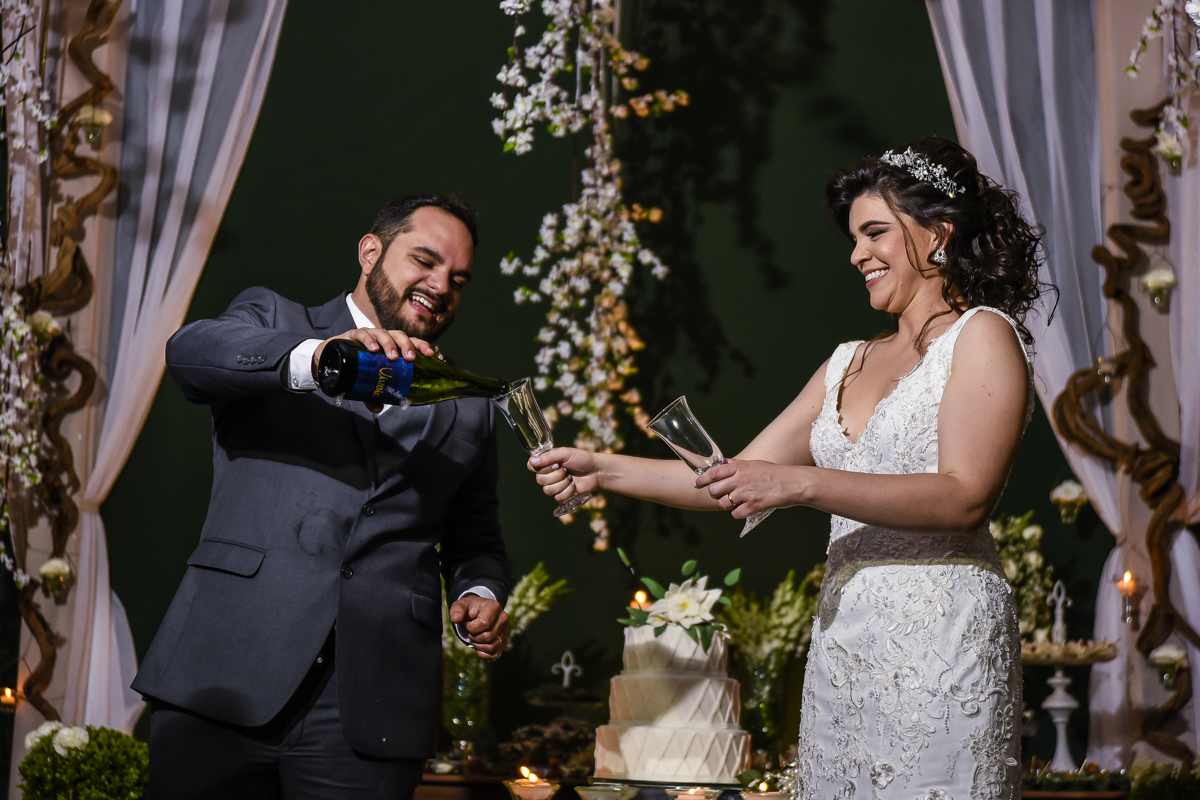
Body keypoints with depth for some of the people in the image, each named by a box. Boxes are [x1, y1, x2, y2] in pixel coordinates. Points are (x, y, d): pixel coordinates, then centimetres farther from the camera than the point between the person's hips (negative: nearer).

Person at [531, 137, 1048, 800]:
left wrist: (800, 483, -20)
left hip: (938, 637, -6)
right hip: (842, 638, 6)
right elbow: (735, 479, 19)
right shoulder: (849, 363, 19)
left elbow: (965, 498, -14)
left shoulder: (982, 335, -2)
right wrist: (601, 470, 10)